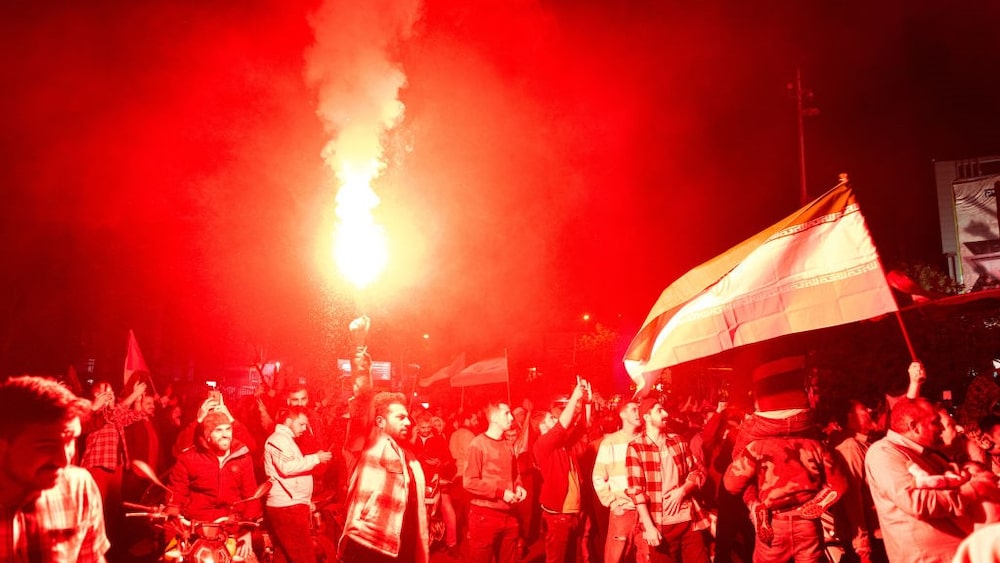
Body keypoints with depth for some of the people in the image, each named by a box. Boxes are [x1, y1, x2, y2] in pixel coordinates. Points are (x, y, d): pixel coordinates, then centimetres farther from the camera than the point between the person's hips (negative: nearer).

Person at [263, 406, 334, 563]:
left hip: (287, 505, 11)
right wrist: (316, 458, -17)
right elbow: (287, 467, -24)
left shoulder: (285, 440, 23)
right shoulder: (279, 438, -10)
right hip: (288, 506, -11)